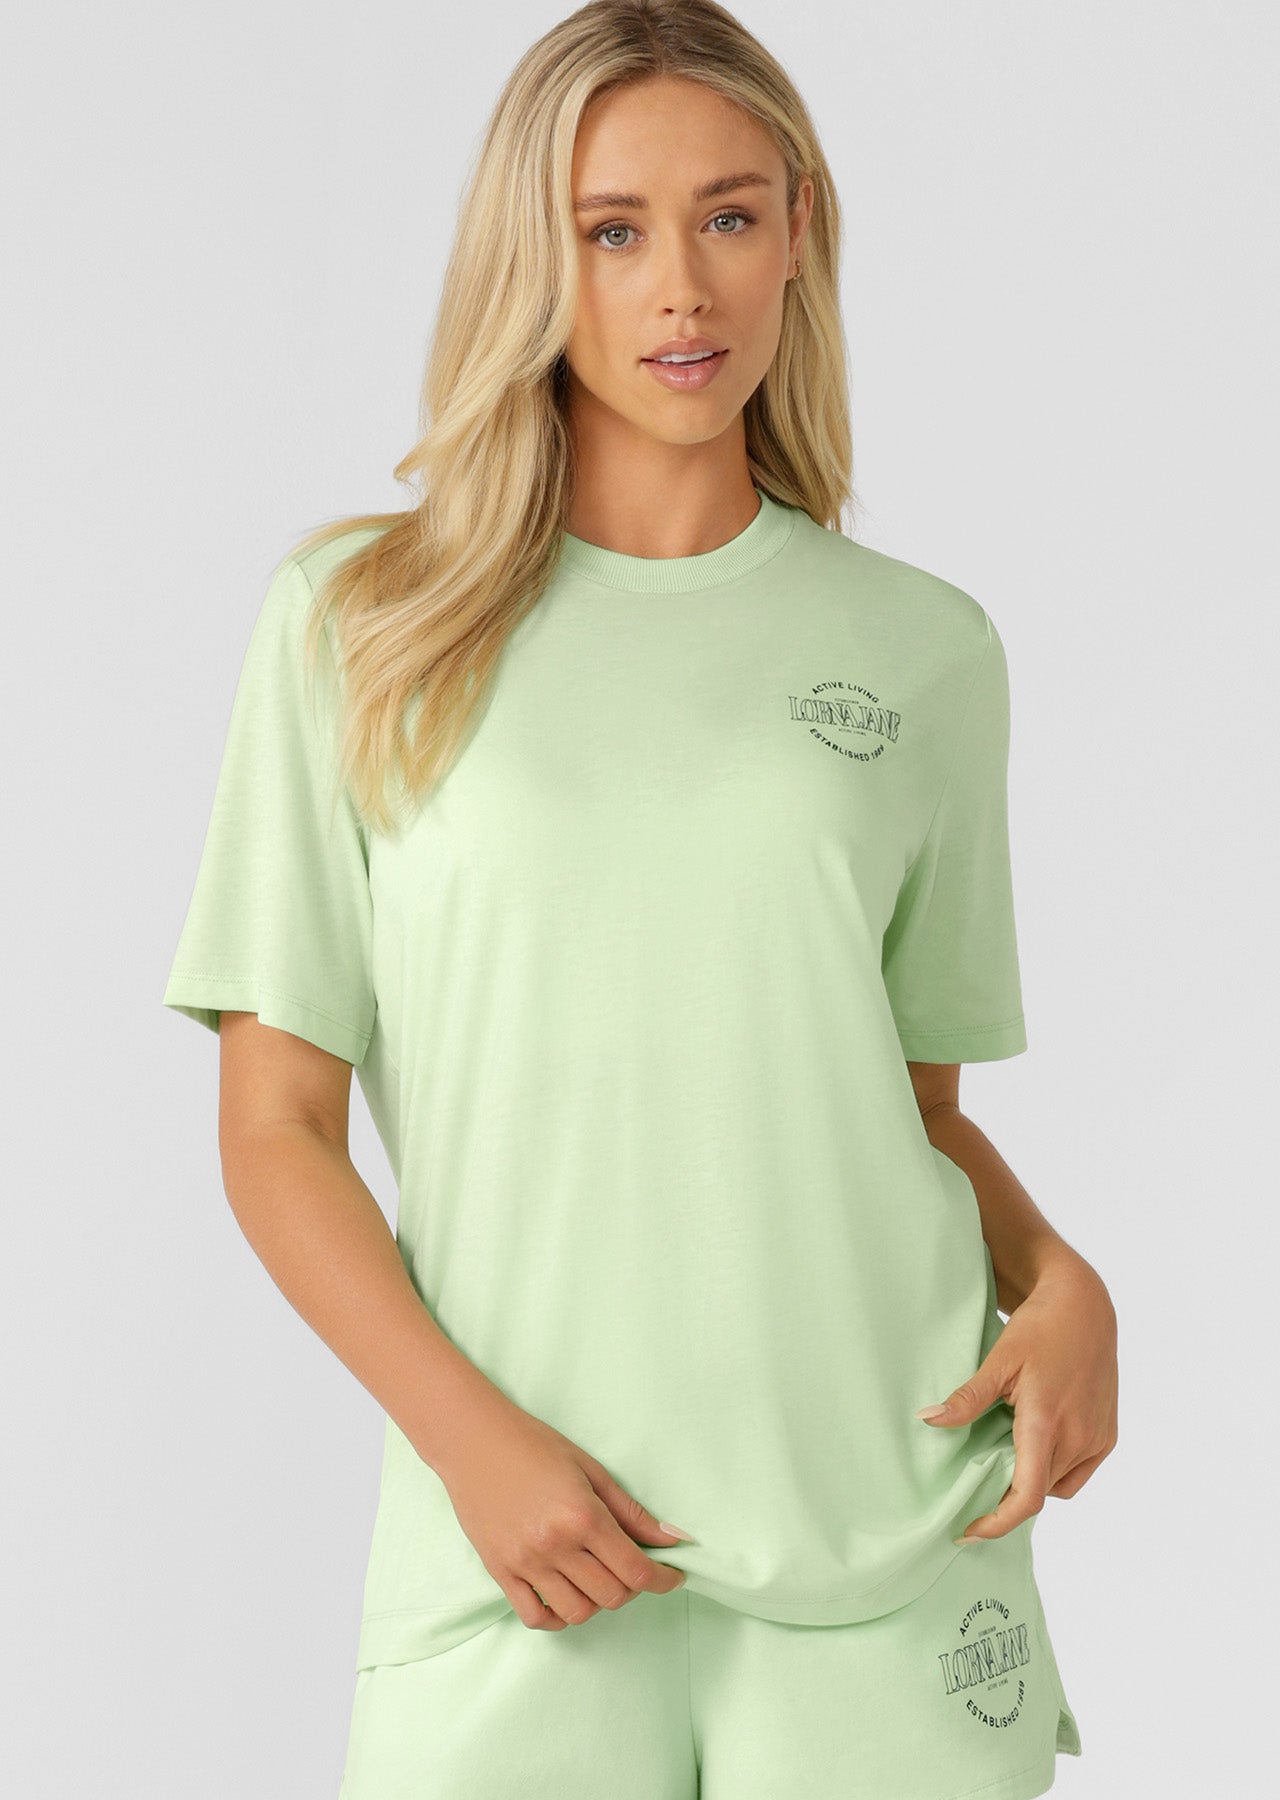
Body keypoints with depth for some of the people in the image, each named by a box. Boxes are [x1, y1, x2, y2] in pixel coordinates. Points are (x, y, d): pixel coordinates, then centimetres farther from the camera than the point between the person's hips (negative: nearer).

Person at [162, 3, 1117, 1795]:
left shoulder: (923, 648, 6)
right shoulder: (360, 626, 0)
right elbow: (278, 1131, -1)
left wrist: (1058, 1278, -5)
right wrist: (476, 1439, -12)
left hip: (892, 1539, 2)